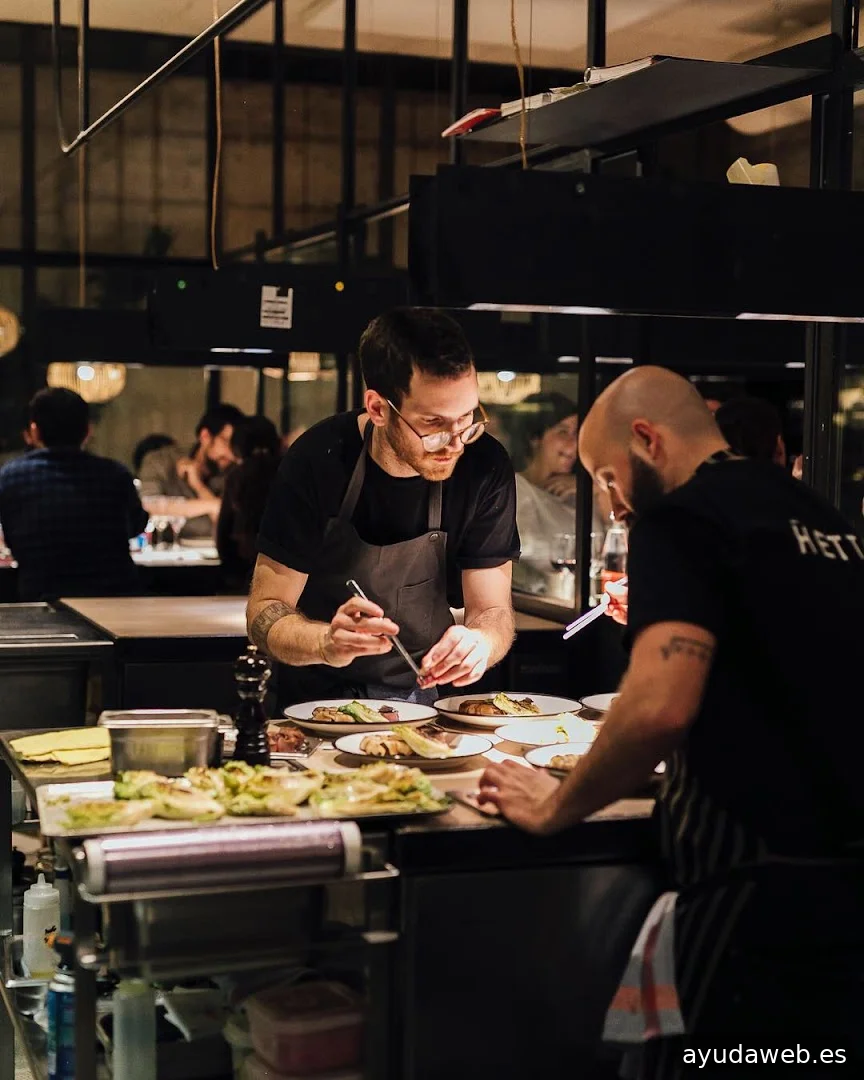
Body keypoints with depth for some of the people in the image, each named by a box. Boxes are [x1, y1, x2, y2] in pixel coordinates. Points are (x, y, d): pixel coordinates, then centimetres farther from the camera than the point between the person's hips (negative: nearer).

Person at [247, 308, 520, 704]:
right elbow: (265, 612, -11)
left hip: (422, 697, 3)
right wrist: (328, 643, -33)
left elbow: (493, 610, -5)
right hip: (322, 697, -2)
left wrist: (480, 641, -29)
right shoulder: (318, 461, -15)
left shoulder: (485, 468, -10)